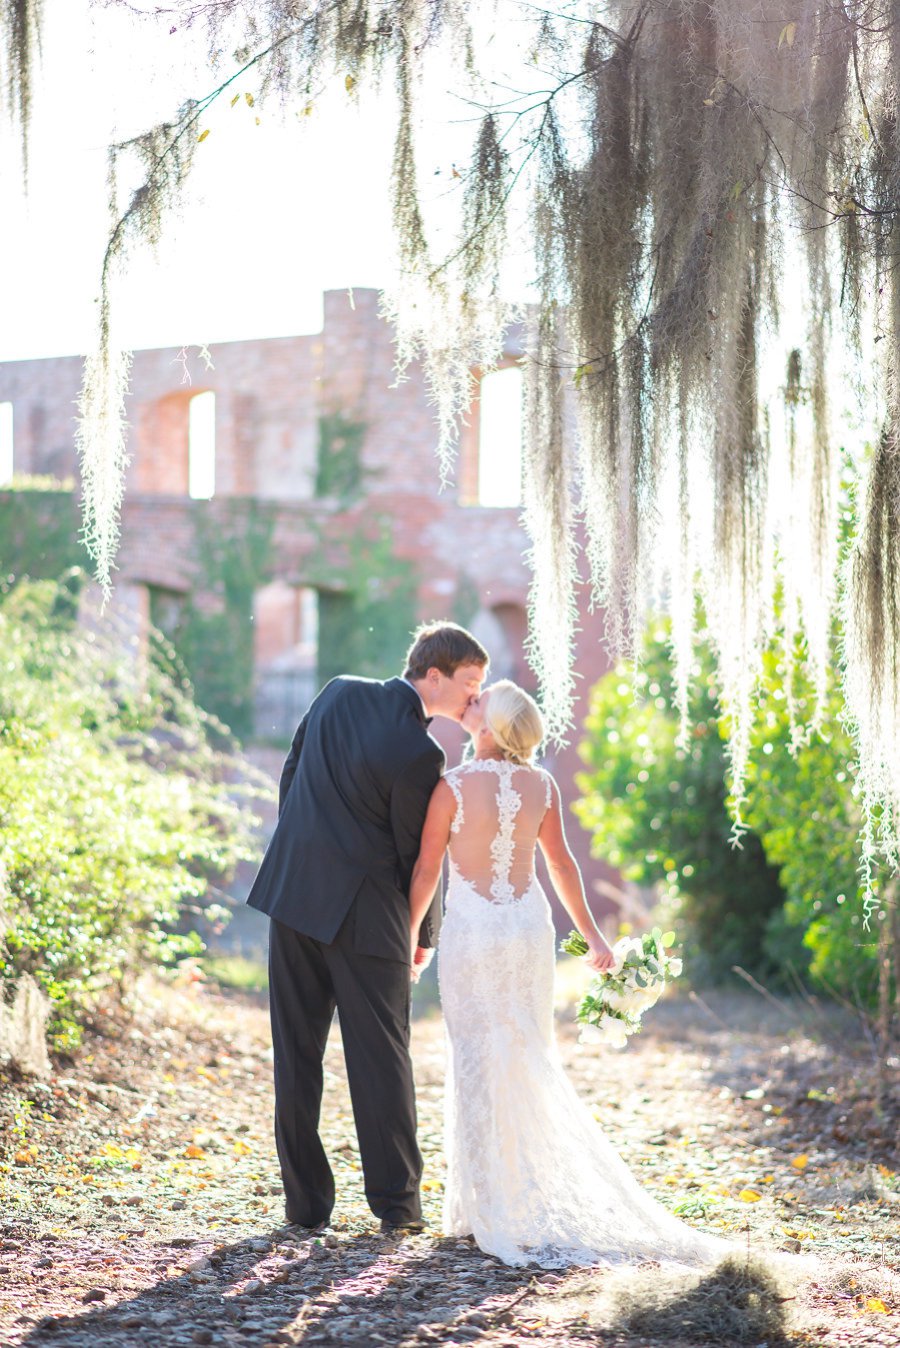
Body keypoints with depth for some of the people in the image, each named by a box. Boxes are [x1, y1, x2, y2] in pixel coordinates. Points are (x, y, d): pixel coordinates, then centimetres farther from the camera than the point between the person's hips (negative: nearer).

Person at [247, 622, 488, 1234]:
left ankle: (306, 1201, 12)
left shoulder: (338, 693, 0)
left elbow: (291, 777, 9)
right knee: (382, 1057, 5)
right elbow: (418, 852, -7)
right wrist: (426, 933, 8)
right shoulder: (421, 754, -16)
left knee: (297, 1053, 9)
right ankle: (396, 1201, 8)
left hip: (292, 890, 5)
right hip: (365, 911, -5)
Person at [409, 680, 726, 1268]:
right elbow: (561, 862, 7)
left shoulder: (454, 787, -14)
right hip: (530, 923, 4)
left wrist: (410, 936, 6)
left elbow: (427, 871, -8)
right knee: (530, 1060, 14)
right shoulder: (542, 784, -1)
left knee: (478, 1062, 4)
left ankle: (487, 1205, 8)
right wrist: (591, 932, 17)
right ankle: (536, 1193, 19)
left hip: (472, 927, -4)